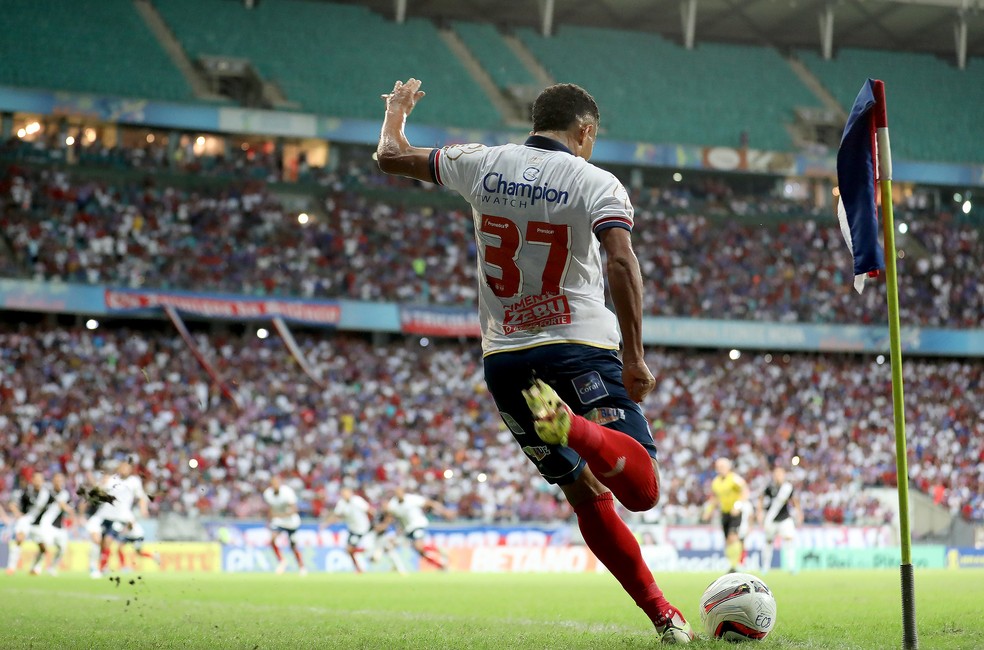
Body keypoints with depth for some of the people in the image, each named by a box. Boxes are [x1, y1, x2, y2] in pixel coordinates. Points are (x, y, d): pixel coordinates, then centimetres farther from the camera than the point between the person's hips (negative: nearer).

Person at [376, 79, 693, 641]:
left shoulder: (483, 164, 6)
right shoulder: (597, 184, -3)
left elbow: (391, 156, 18)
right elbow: (622, 263, -20)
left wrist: (398, 107, 39)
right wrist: (635, 356, -20)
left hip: (503, 359, 5)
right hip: (579, 348, -5)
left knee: (588, 495, 14)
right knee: (642, 491, -14)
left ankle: (660, 612, 10)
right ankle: (571, 424, -41)